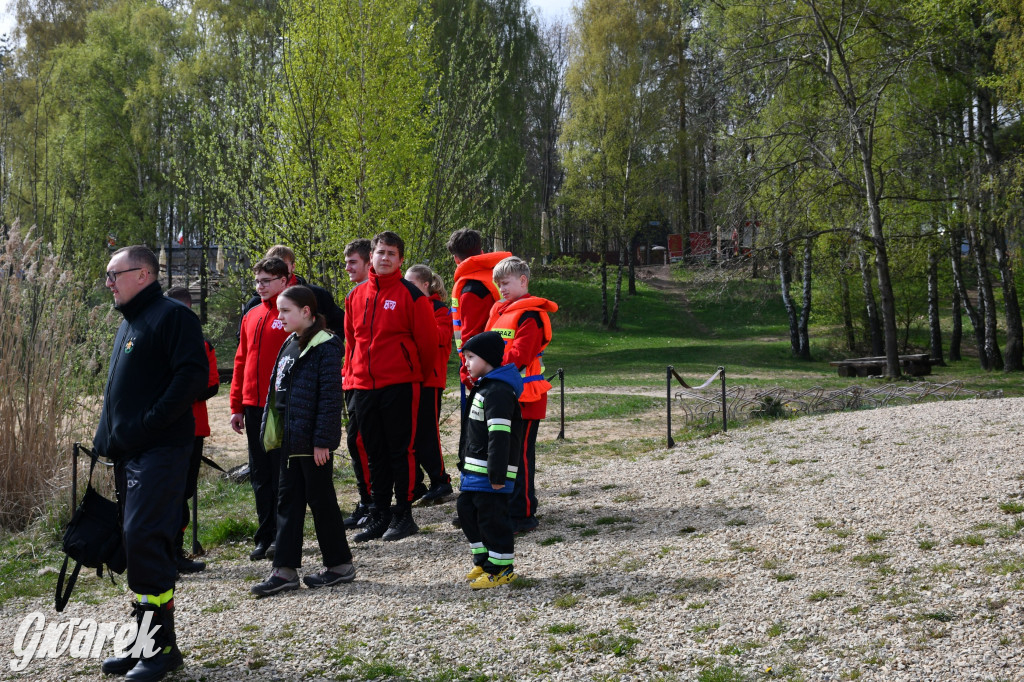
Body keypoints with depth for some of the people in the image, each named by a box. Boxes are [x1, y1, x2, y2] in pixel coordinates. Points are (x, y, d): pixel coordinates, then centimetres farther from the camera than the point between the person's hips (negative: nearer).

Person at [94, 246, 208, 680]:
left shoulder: (172, 316, -8)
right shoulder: (128, 323, 21)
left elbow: (193, 376, -18)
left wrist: (147, 424, -20)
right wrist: (109, 438, 16)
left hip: (160, 450, -9)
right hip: (128, 452, 10)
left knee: (144, 539, -13)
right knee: (139, 542, 12)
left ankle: (160, 647, -4)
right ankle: (149, 644, 20)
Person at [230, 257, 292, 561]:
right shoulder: (251, 317, 15)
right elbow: (241, 362, 18)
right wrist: (237, 406, 13)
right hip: (254, 407, 7)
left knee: (282, 473, -1)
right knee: (259, 474, 10)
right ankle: (265, 537, 19)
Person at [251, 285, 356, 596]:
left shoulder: (325, 346, -13)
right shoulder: (290, 345, 14)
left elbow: (330, 397, -17)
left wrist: (322, 440, -20)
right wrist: (274, 433, 15)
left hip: (313, 442, -9)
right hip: (290, 440, 9)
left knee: (321, 500, 2)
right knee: (288, 501, 9)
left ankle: (340, 564, 15)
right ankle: (285, 570, 14)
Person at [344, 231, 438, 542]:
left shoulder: (410, 295, -5)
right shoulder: (355, 296, 10)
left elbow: (427, 339, -3)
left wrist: (415, 372, 6)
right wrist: (353, 375, 15)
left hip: (399, 385, -5)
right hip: (364, 386, 5)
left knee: (400, 450, 0)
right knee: (375, 453, 11)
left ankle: (404, 514, 8)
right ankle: (379, 515, 19)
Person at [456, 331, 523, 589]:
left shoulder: (498, 391, -19)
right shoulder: (483, 387, 16)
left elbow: (499, 435, -24)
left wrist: (497, 474, -26)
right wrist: (467, 463, 25)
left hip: (491, 471, -11)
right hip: (474, 470, 11)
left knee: (492, 516, -4)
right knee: (467, 510, 17)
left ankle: (501, 568, 8)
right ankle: (483, 561, 28)